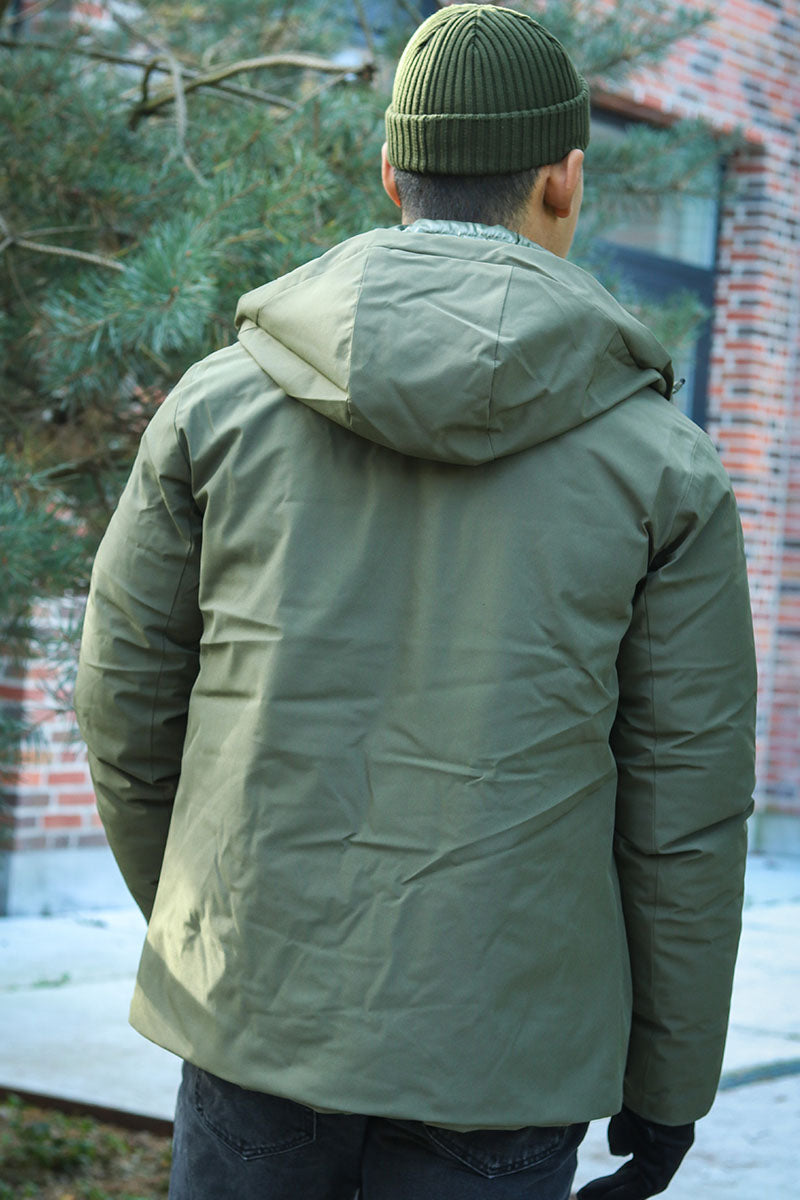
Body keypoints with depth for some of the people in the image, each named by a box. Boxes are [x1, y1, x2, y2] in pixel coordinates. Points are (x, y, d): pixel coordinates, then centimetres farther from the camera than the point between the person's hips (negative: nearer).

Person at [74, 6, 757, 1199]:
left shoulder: (223, 400, -3)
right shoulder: (661, 465, -7)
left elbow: (130, 699, 4)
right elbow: (683, 810, -4)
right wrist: (669, 1085, 8)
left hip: (264, 1005, 2)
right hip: (497, 1048, -1)